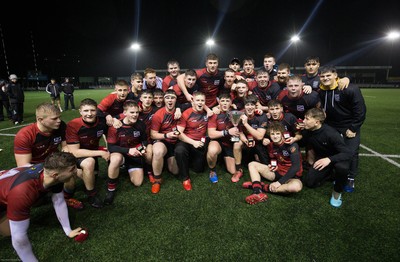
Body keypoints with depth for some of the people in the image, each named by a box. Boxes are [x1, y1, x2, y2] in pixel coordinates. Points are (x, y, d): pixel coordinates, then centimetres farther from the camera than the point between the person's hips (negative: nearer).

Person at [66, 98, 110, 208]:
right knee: (89, 162, -35)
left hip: (93, 152, 5)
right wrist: (101, 153, -30)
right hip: (76, 156, -5)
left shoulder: (102, 121, -19)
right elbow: (74, 152, -29)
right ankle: (91, 195, -14)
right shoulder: (73, 125, -29)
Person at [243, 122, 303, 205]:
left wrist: (280, 182, -30)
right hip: (277, 172, 6)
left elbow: (296, 166, -27)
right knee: (252, 164, -4)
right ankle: (258, 192, -28)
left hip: (292, 176, -6)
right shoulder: (271, 145, -1)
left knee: (297, 186, -42)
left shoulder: (291, 145, -19)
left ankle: (263, 187, -25)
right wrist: (272, 165, -7)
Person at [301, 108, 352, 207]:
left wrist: (329, 159, -51)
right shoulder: (306, 132, -17)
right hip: (321, 158, 5)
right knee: (308, 182, -8)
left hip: (337, 158, -4)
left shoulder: (331, 133, -33)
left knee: (341, 167, -40)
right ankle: (330, 172, 20)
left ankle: (337, 192, -9)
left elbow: (347, 154, -36)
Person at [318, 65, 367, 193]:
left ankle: (350, 179, 17)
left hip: (350, 126, -4)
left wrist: (353, 128, -15)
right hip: (331, 127, 4)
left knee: (351, 153, -2)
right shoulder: (320, 91, -7)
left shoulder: (350, 89, -21)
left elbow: (360, 110, -17)